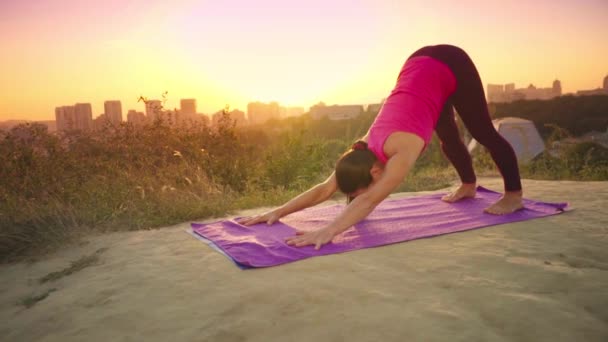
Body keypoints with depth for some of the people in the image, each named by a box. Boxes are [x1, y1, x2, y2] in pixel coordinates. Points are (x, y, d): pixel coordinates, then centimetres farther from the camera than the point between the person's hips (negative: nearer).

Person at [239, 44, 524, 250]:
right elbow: (325, 188, -18)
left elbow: (370, 200, -46)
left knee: (483, 132, 7)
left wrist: (328, 231, -53)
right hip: (421, 64, 6)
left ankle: (514, 195, 22)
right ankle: (468, 186, 42)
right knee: (448, 136, 21)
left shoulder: (402, 150, -36)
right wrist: (278, 212, -25)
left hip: (450, 67, -5)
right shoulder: (368, 149, -17)